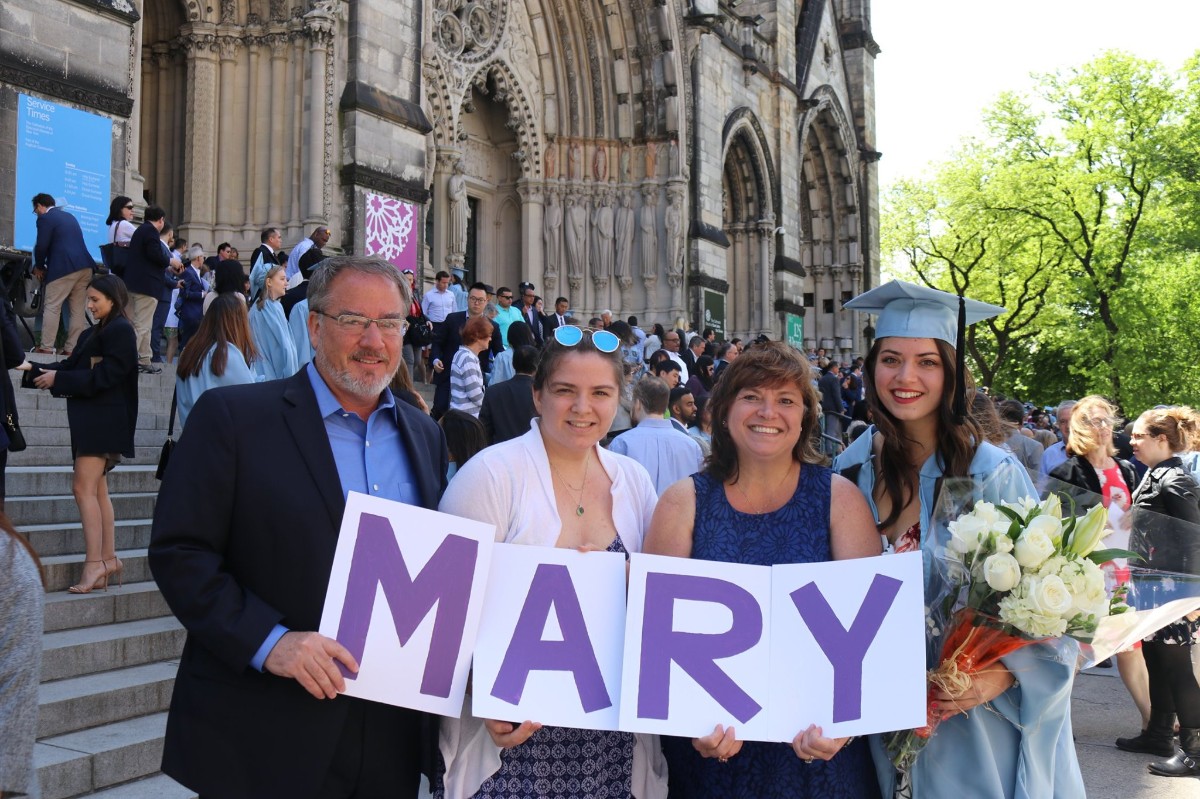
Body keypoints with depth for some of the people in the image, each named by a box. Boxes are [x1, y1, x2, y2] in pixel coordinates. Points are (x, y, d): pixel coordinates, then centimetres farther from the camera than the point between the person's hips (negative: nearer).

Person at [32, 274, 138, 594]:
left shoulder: (120, 330, -10)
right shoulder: (93, 333, 17)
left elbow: (105, 375, -18)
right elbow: (74, 366, 11)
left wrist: (59, 379, -16)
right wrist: (42, 371, -5)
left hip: (104, 420, -10)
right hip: (90, 419, 10)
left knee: (84, 488, -13)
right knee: (97, 490, 11)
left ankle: (93, 563, -13)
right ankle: (108, 558, 17)